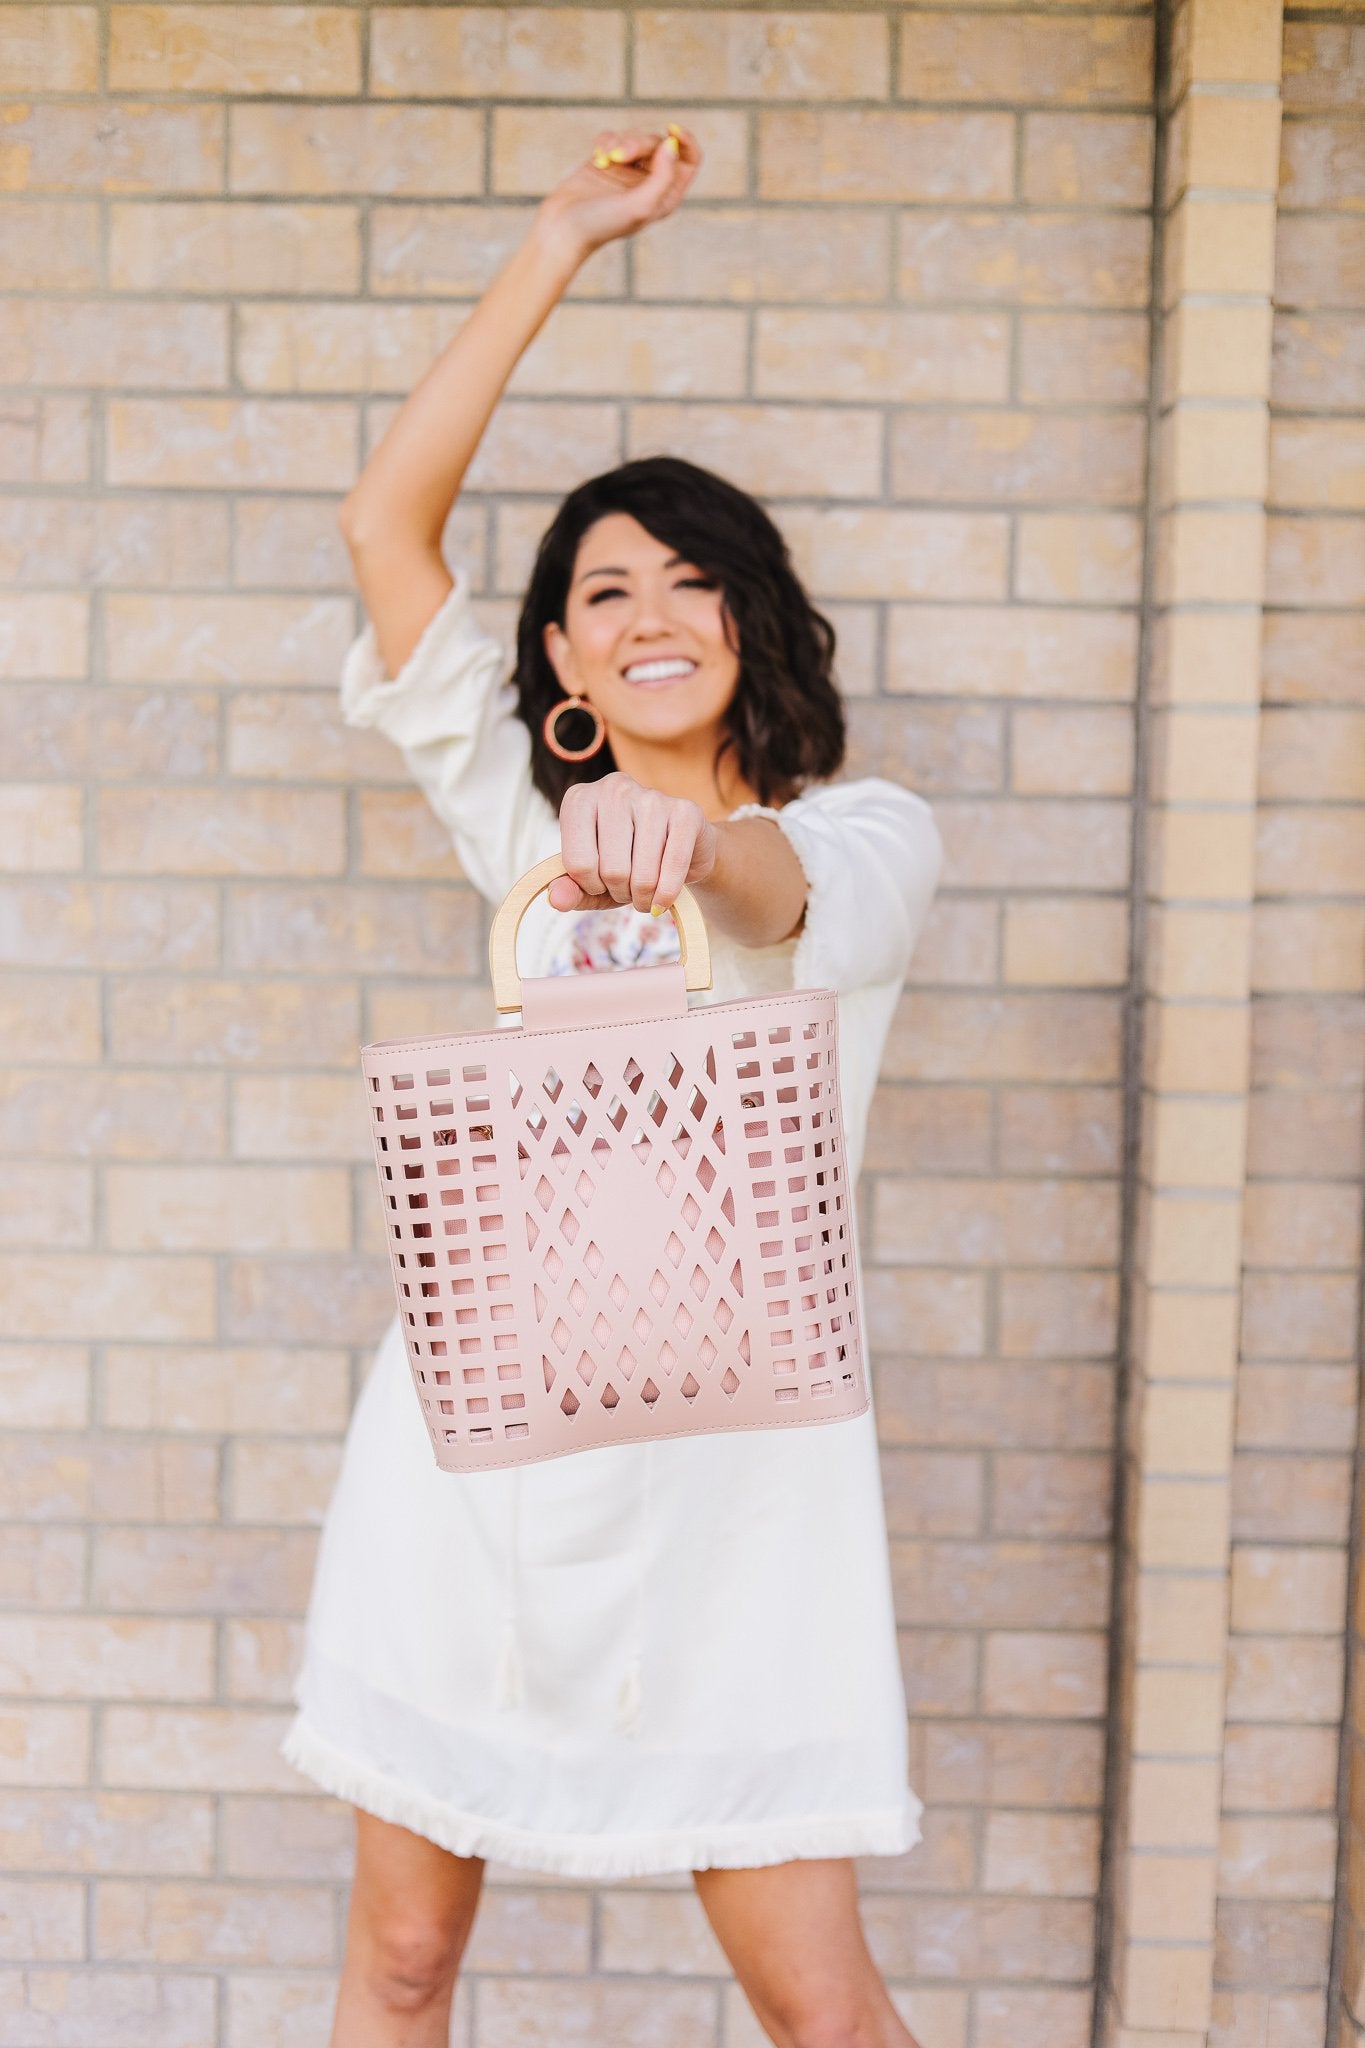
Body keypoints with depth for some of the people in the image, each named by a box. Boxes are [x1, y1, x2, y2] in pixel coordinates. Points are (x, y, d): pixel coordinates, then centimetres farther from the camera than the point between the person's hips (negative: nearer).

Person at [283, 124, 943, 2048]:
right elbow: (387, 523, 6)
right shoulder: (534, 824, 11)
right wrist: (562, 241, 5)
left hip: (727, 1446, -3)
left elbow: (809, 896, -23)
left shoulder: (870, 828, 2)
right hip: (480, 1414, 3)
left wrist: (697, 843, -46)